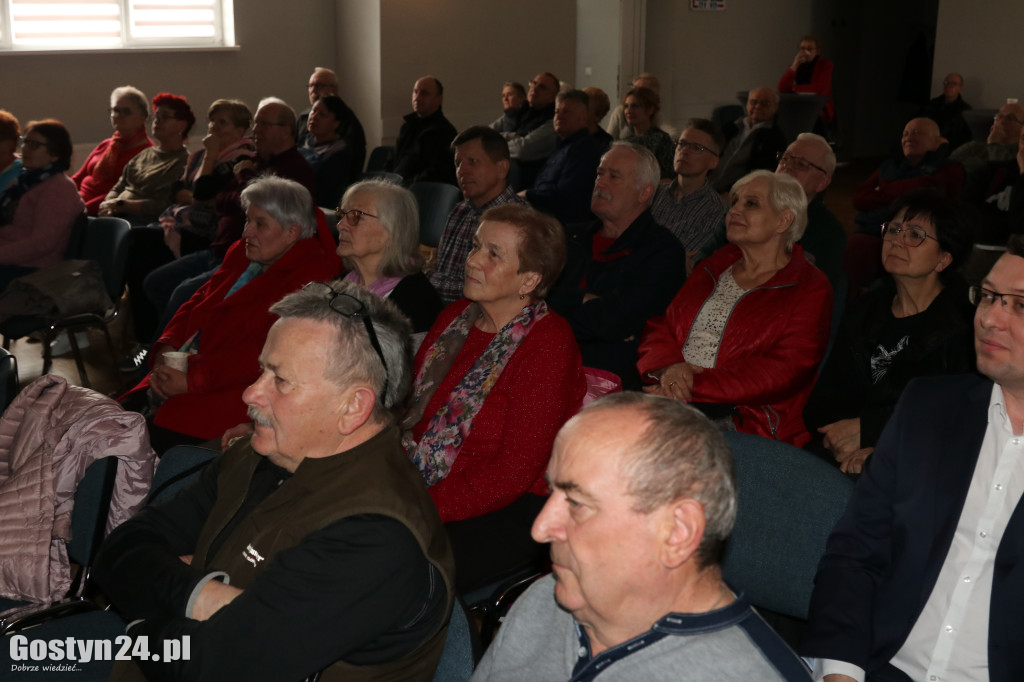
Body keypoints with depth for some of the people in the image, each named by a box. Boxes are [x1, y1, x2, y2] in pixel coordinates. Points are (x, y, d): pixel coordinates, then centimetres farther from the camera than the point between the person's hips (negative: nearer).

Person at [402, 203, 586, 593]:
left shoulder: (547, 344, -12)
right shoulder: (456, 316, 11)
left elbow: (513, 472, -17)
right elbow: (409, 408, 11)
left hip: (508, 512, -6)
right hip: (419, 489, 7)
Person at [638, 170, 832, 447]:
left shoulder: (809, 289, 4)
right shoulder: (713, 268, 23)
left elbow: (783, 370, -10)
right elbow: (659, 327, 15)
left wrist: (695, 387, -17)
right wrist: (669, 367, -10)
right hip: (670, 399, 5)